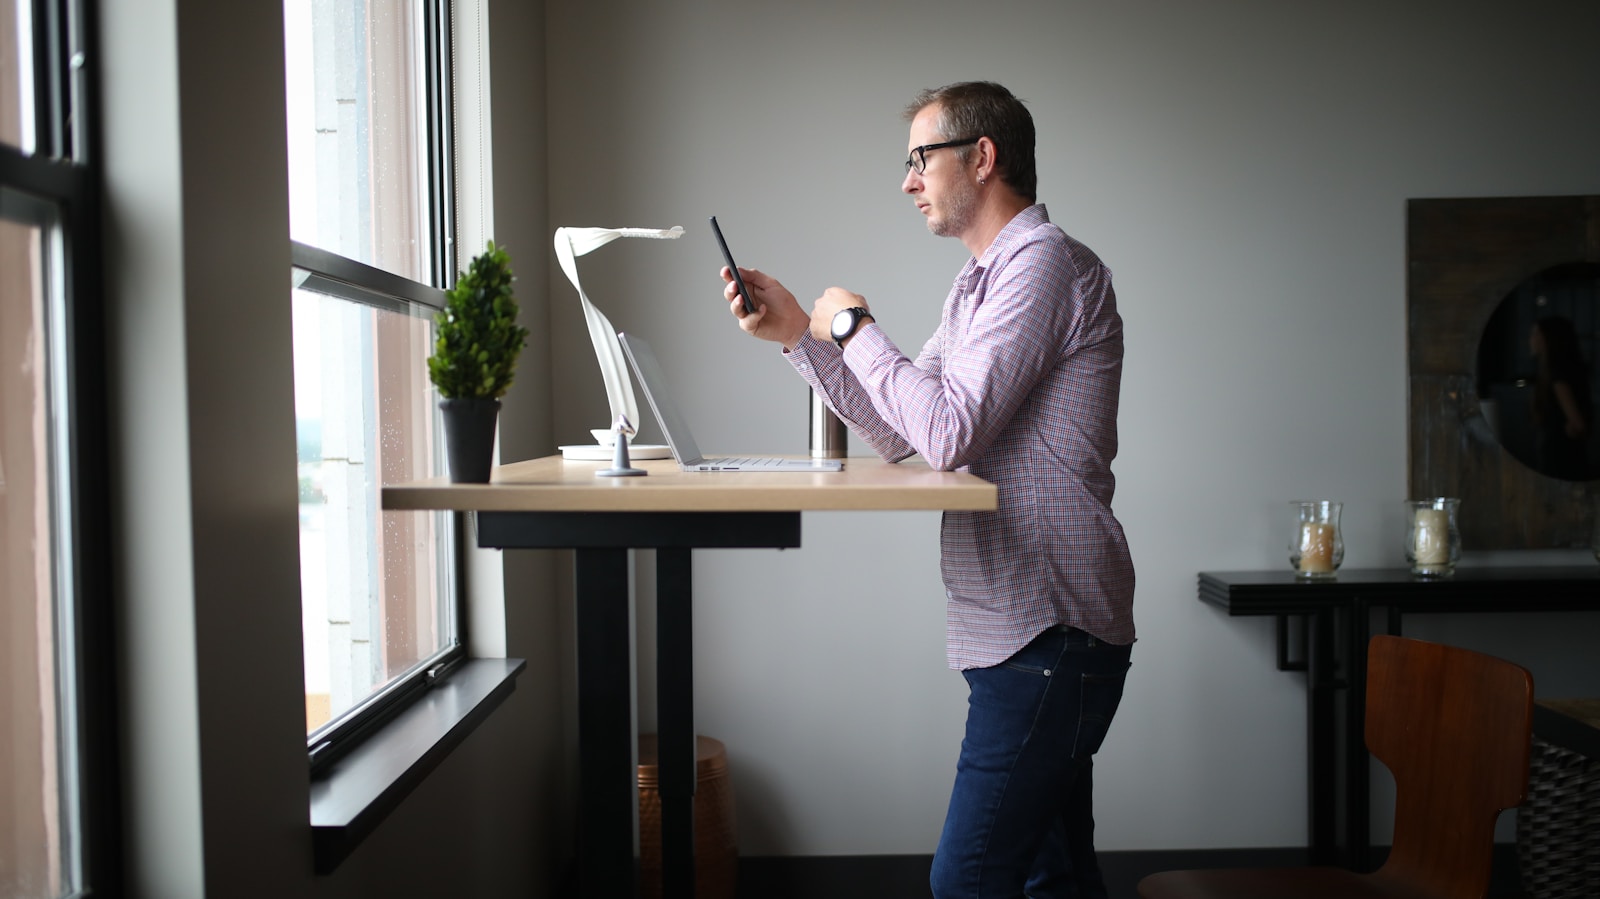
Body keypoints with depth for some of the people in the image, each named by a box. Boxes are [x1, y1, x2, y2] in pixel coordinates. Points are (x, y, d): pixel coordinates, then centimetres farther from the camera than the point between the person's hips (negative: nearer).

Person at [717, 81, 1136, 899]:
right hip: (1022, 627, 10)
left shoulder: (1044, 263, -12)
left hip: (1049, 632, -10)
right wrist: (797, 334, 11)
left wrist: (855, 327, -8)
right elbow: (900, 435, 18)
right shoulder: (978, 283, 21)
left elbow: (950, 432, -22)